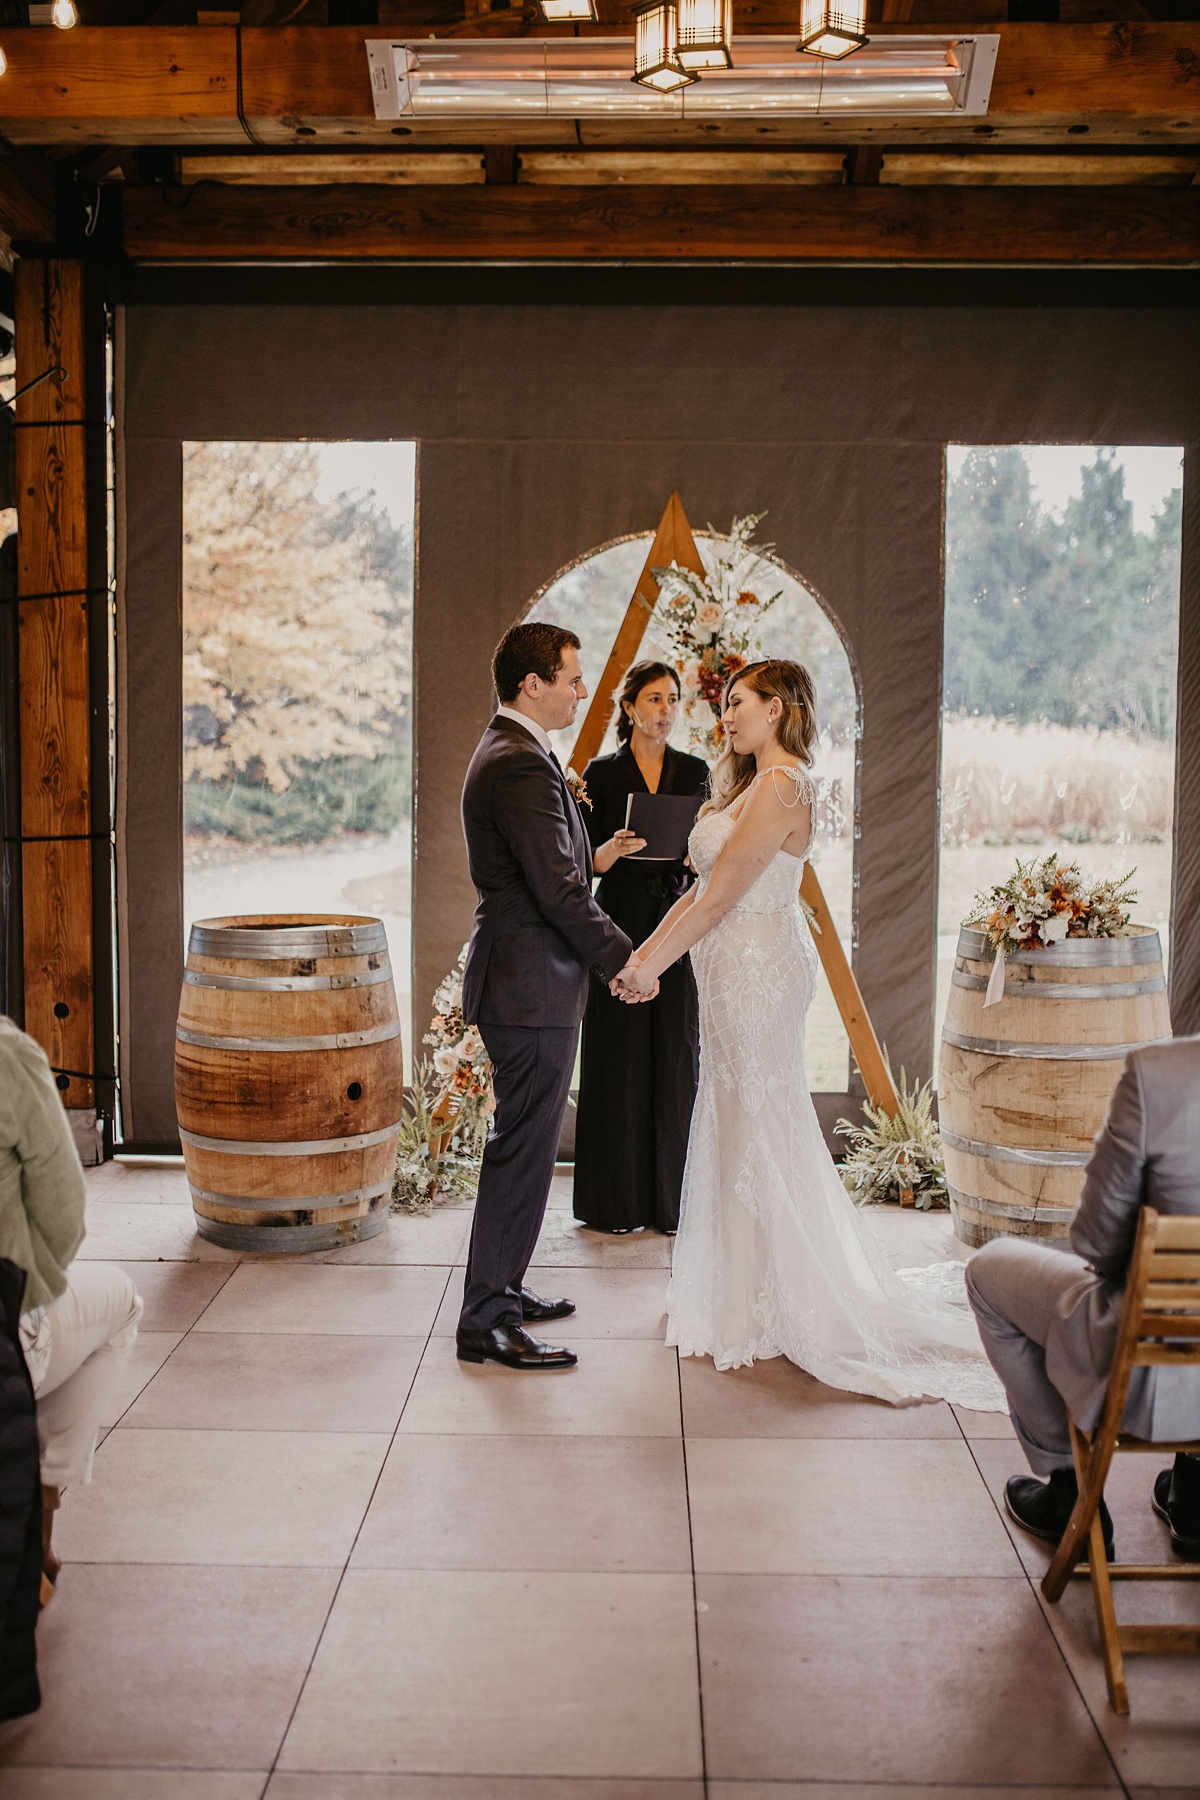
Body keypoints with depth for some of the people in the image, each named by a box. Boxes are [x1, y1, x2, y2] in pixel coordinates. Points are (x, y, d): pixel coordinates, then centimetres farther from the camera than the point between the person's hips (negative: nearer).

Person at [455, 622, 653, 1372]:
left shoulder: (508, 753, 15)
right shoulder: (523, 766, -19)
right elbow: (559, 891, -21)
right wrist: (624, 957, -12)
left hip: (522, 978, 11)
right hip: (532, 985, -11)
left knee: (524, 1146, 19)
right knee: (524, 1151, -4)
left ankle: (502, 1289, 31)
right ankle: (485, 1324, 3)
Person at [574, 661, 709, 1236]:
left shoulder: (694, 772, 9)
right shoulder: (602, 773, 2)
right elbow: (588, 861, -1)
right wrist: (614, 849, -22)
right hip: (619, 924, -2)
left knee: (675, 1056, 3)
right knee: (618, 1058, 0)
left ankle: (671, 1197, 13)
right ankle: (614, 1200, 10)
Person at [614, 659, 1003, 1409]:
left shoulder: (782, 786, -16)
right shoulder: (753, 785, 15)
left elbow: (719, 896, -19)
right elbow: (702, 891, 13)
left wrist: (651, 969, -15)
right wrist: (641, 954, 7)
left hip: (758, 972, -10)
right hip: (739, 975, 10)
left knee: (760, 1134, -1)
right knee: (740, 1131, 14)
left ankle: (771, 1312, 10)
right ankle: (751, 1299, 25)